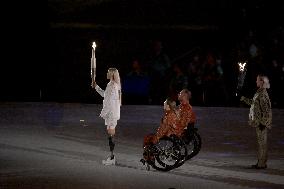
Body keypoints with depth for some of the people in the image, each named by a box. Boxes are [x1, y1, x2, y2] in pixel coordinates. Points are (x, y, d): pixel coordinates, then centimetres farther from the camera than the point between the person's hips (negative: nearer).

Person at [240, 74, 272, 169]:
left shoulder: (263, 94, -17)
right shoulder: (259, 92, 12)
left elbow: (266, 110, -20)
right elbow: (253, 103, 29)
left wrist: (263, 122, -21)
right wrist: (244, 99, 35)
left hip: (262, 122, -10)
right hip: (258, 122, 10)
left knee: (262, 142, -5)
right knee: (260, 142, 13)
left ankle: (262, 164, -2)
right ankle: (261, 162, 19)